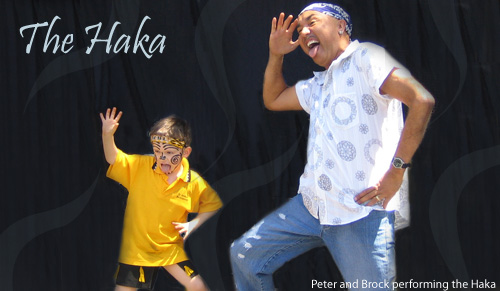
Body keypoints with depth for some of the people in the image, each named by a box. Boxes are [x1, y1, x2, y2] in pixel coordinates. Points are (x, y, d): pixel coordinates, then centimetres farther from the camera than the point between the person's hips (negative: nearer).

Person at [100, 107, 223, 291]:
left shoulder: (194, 183, -8)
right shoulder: (140, 167, -8)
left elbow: (212, 205, 5)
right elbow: (113, 159, -12)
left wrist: (195, 223, -10)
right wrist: (107, 135, -28)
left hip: (171, 247, 1)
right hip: (136, 247, -1)